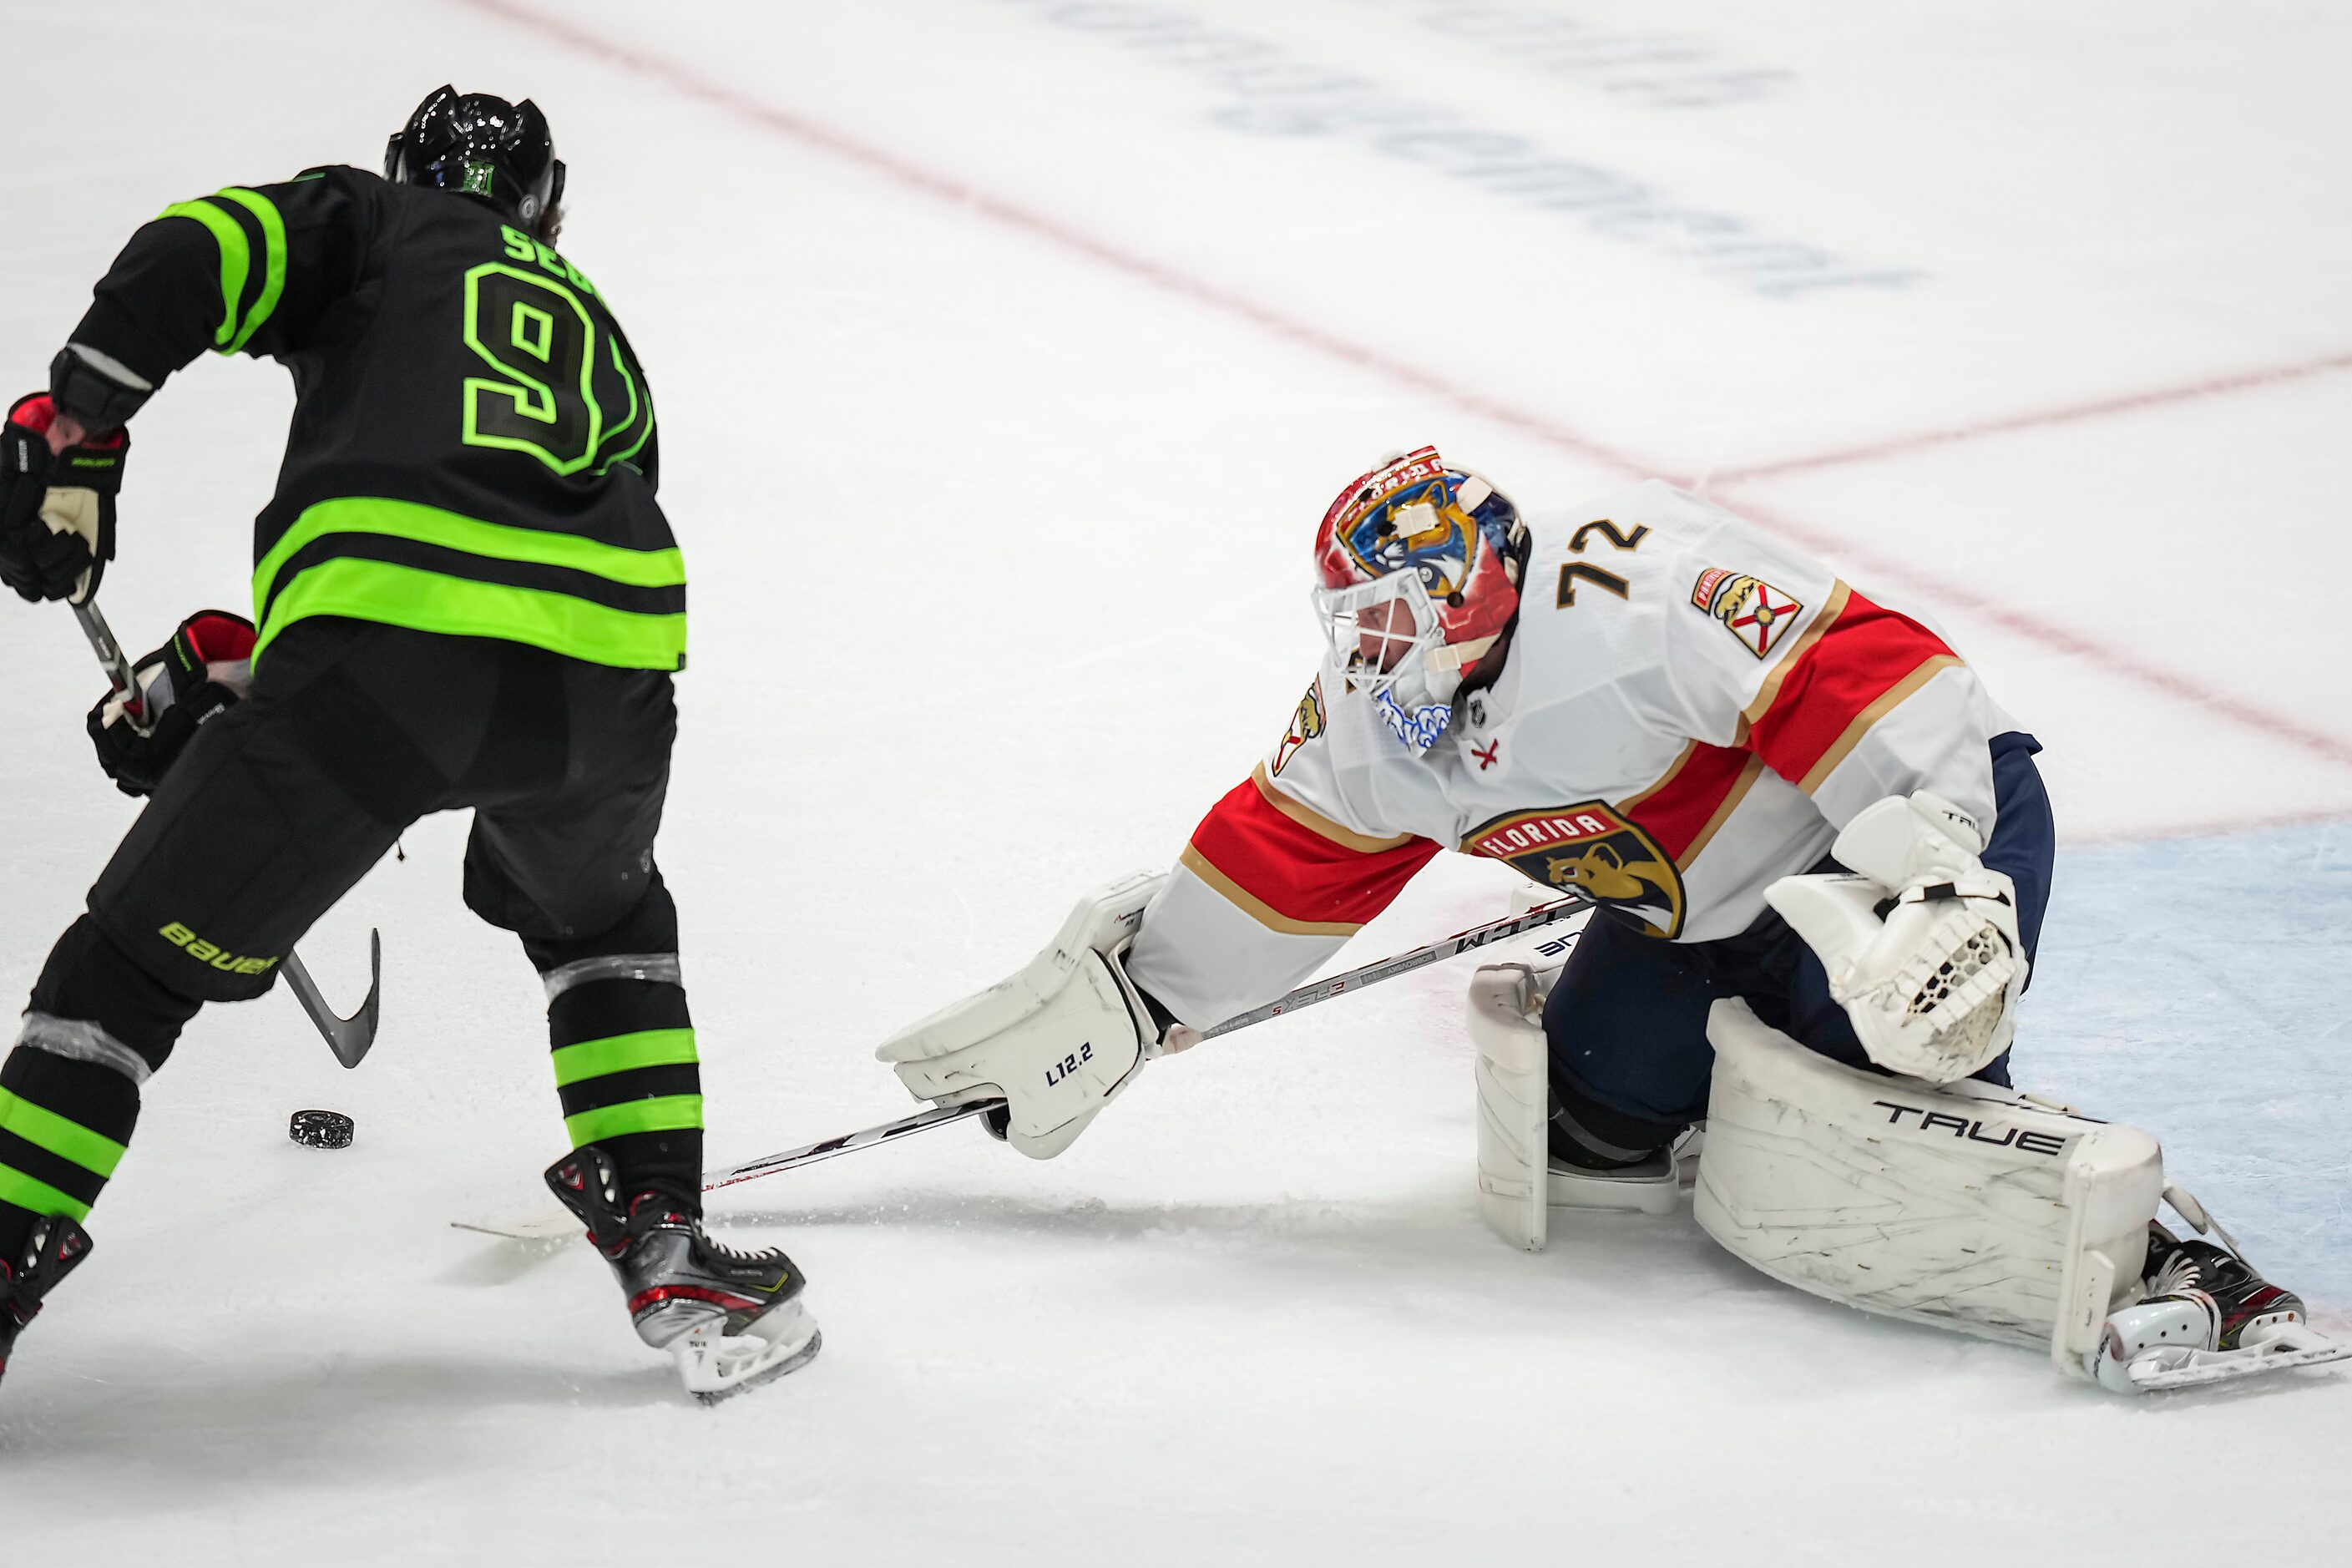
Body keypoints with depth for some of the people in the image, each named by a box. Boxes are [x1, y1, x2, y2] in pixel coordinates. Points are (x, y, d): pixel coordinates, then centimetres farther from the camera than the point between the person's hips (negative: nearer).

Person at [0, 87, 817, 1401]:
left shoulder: (371, 221, 26)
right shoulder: (601, 335, 37)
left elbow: (198, 258, 5)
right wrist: (223, 673, 34)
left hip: (382, 660, -4)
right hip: (608, 669, 4)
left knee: (141, 960, 12)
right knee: (600, 917, 37)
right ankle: (663, 1242, 28)